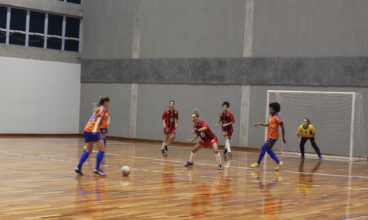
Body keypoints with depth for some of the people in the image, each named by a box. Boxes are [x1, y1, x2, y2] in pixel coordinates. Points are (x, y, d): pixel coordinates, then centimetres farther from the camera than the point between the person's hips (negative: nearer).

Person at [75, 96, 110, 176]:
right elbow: (99, 118, -17)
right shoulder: (103, 109, -2)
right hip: (93, 131, -8)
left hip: (87, 130, 8)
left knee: (88, 151, 12)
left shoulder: (97, 108, 21)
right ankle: (97, 168, -5)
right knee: (102, 150, 0)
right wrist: (95, 128, -31)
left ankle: (78, 167, 3)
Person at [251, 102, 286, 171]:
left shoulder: (277, 118, -15)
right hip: (269, 136, 9)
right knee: (268, 150, 11)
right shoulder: (270, 116, 8)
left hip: (273, 137, -9)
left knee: (264, 147, -8)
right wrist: (260, 124, 15)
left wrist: (283, 138, -12)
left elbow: (282, 128, -12)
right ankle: (279, 163, 20)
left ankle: (258, 163, 4)